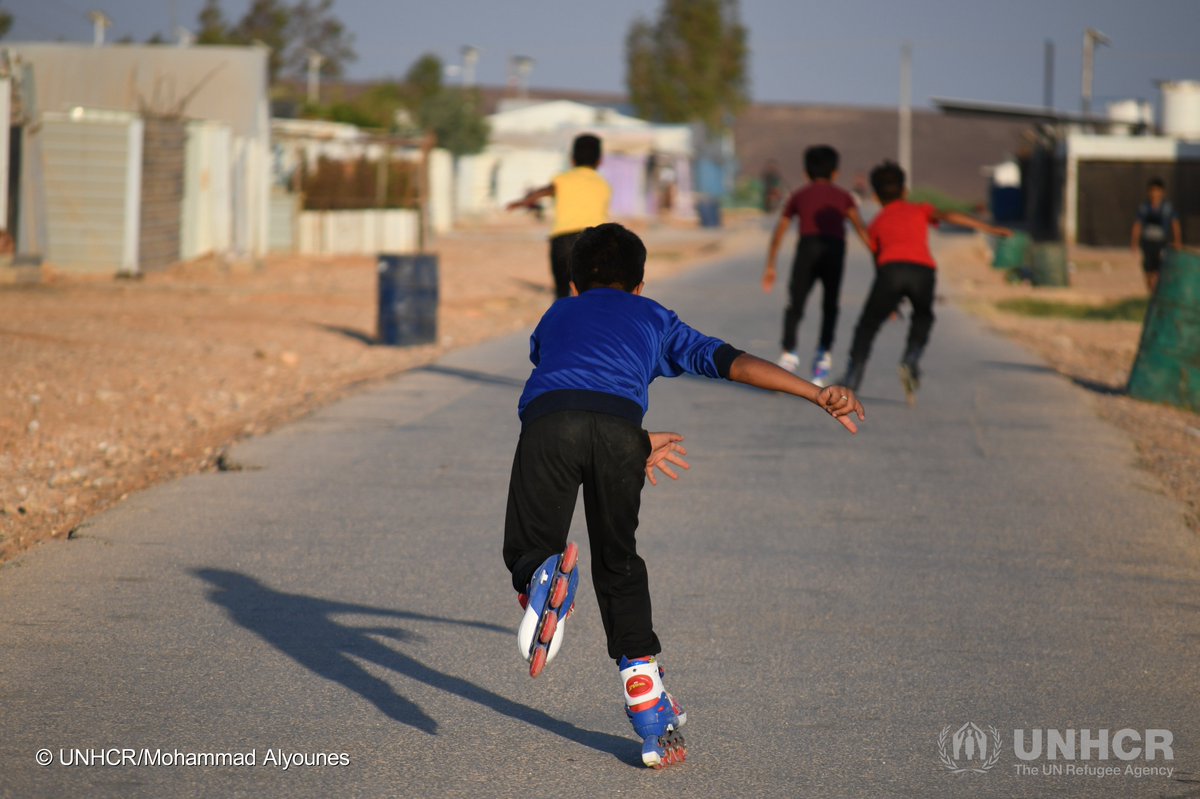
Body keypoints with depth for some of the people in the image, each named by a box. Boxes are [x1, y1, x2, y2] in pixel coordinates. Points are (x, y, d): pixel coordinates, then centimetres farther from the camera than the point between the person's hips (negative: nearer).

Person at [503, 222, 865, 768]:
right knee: (619, 565, 17)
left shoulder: (556, 315, 40)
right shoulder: (653, 319, 35)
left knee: (527, 552, 9)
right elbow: (733, 362, 23)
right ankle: (651, 714, 13)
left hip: (548, 419, 0)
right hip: (619, 426, 1)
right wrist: (818, 395, 19)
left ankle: (543, 579, -29)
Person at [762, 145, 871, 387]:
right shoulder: (843, 196, 22)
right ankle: (824, 353, -1)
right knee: (830, 306, 13)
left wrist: (770, 267, 29)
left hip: (808, 246, 0)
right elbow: (859, 226, 6)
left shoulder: (799, 195, 25)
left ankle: (789, 353, -15)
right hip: (835, 249, 0)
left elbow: (779, 233, 24)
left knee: (795, 305, 3)